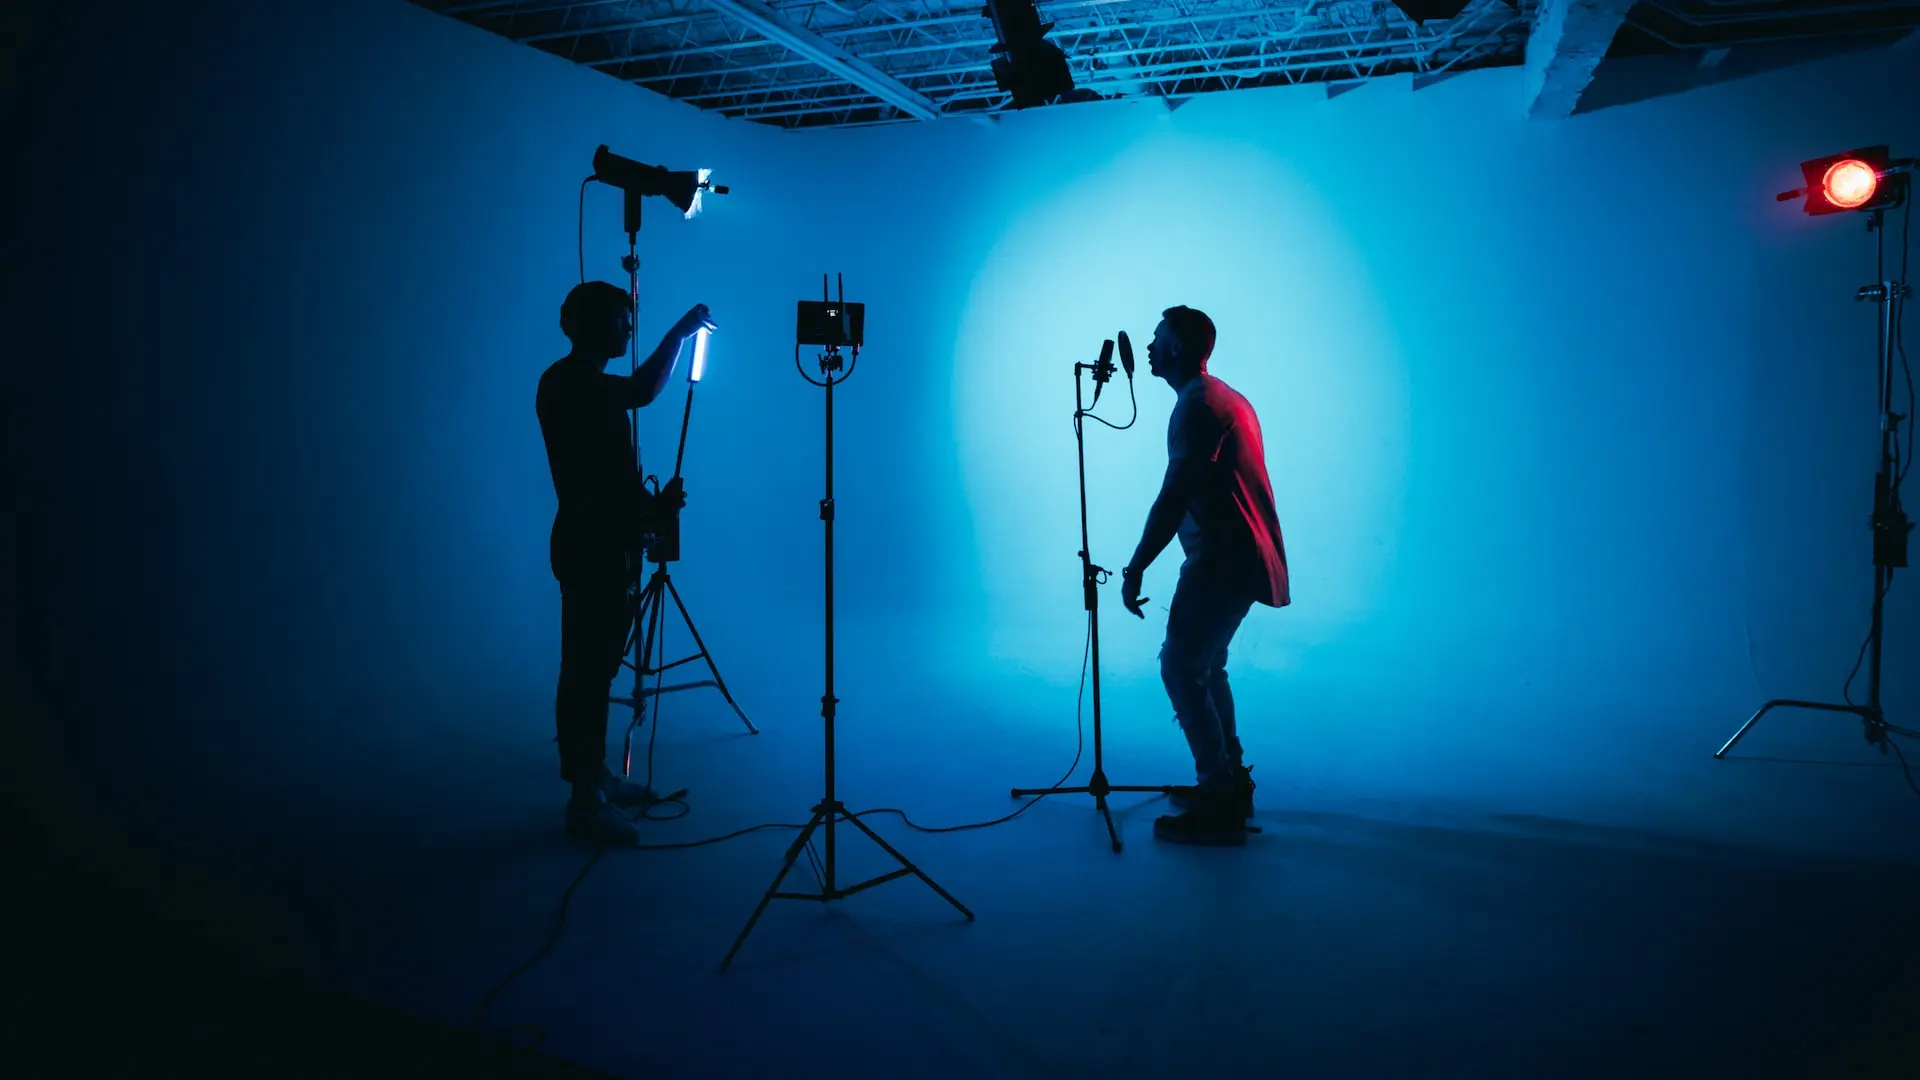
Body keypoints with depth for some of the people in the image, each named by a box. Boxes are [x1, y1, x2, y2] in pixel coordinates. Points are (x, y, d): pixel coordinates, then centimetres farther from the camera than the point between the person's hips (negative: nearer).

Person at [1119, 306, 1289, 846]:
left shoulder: (1196, 404, -14)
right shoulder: (1226, 396, 18)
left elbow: (1173, 498, -21)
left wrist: (1135, 570, -18)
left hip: (1223, 560, -10)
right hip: (1241, 557, 10)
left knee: (1180, 669, -7)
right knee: (1204, 666, 18)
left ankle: (1219, 807, -5)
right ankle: (1229, 784, 24)